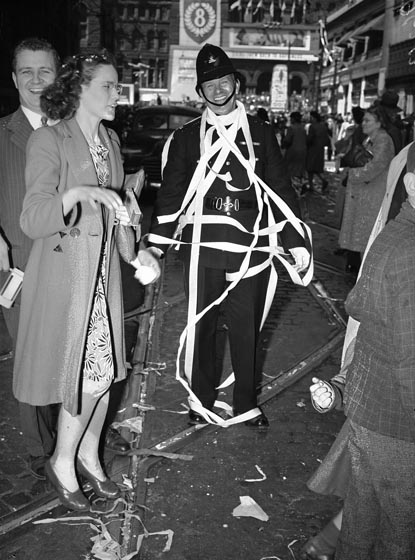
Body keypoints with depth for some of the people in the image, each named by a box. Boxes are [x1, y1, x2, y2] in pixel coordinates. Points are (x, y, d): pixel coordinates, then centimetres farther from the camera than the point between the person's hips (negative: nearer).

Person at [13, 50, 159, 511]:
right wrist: (77, 193, -34)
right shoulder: (48, 139, -12)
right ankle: (62, 463, 25)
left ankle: (88, 455, 32)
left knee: (103, 368, 12)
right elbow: (32, 221, -20)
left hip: (104, 270, 6)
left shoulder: (110, 139, 10)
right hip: (63, 271, -6)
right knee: (80, 373, 0)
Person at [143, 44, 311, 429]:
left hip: (251, 248, 0)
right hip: (202, 248, 0)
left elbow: (280, 190, 8)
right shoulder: (186, 137, 7)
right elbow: (171, 192, 6)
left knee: (246, 328, 8)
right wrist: (155, 244, -2)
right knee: (200, 325, 9)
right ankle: (201, 399, 29)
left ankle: (246, 403, 27)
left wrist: (296, 241, 3)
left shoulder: (261, 133, 8)